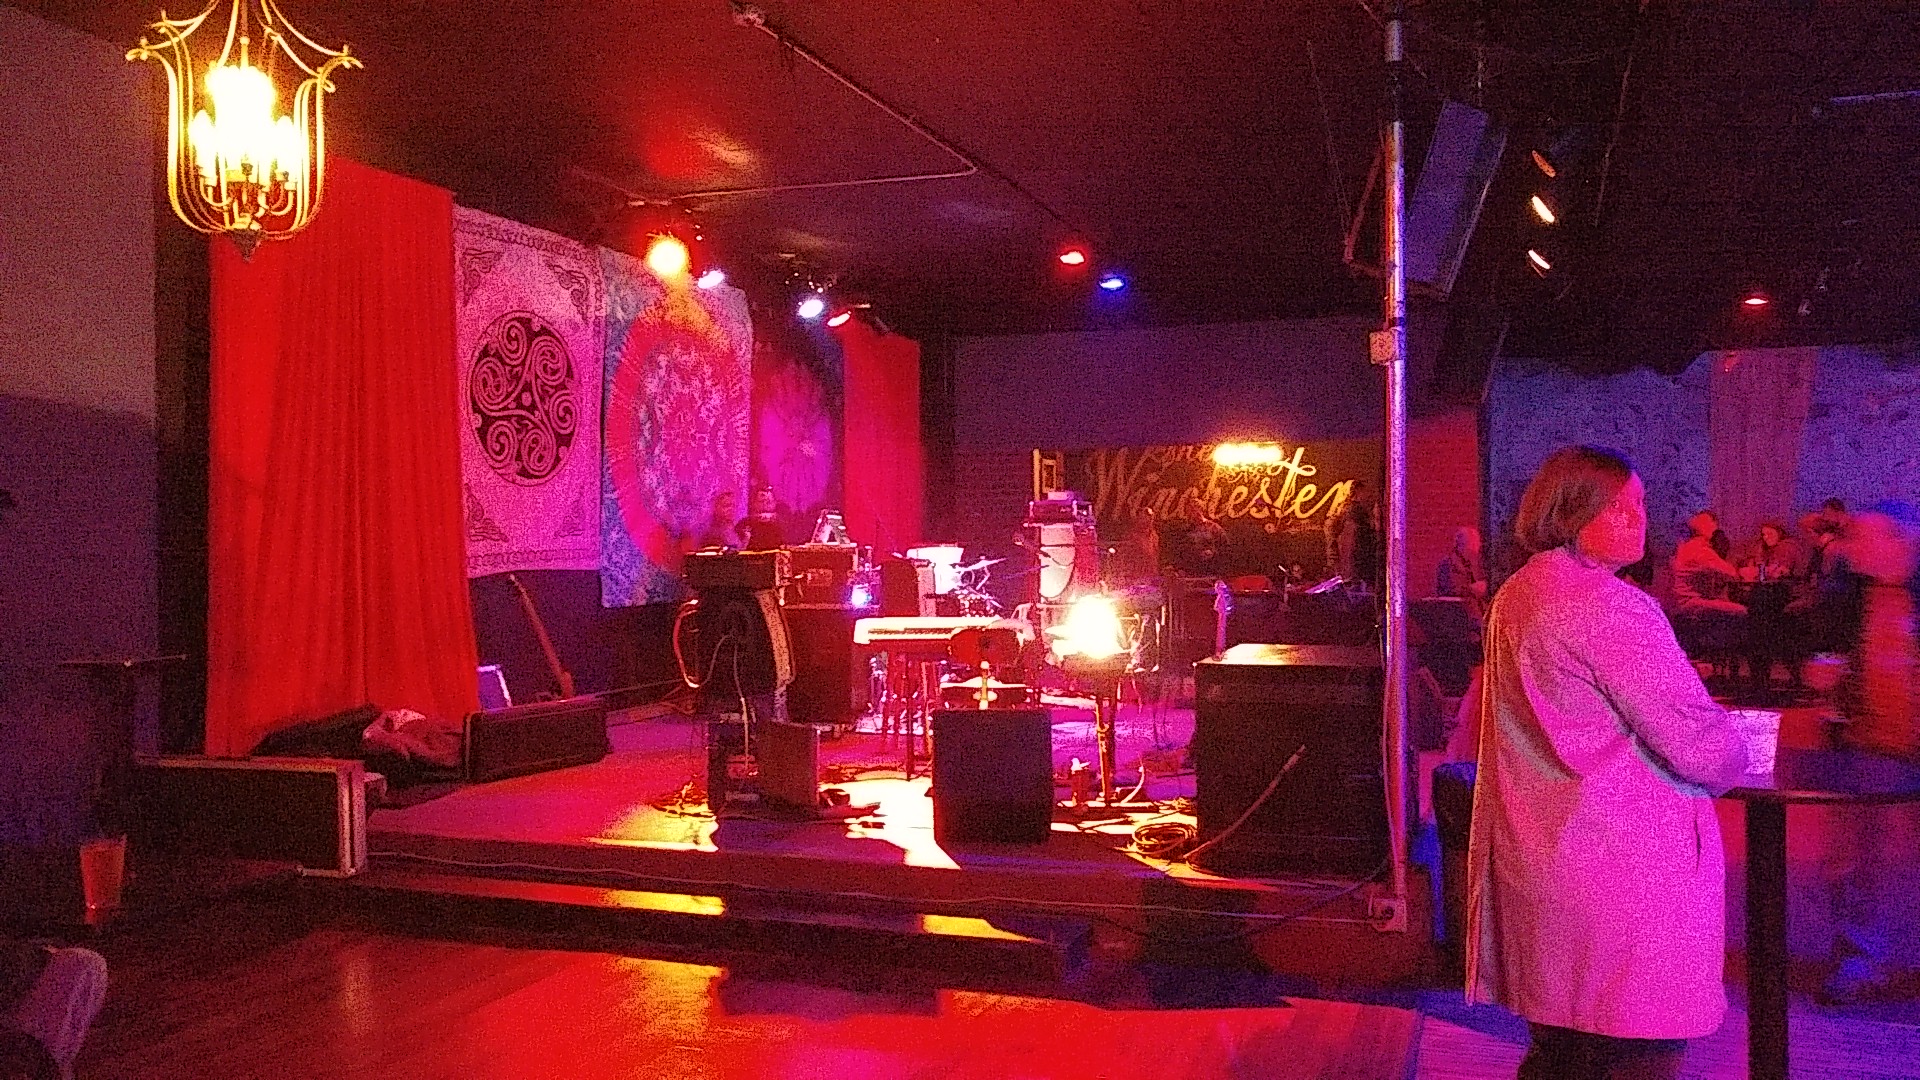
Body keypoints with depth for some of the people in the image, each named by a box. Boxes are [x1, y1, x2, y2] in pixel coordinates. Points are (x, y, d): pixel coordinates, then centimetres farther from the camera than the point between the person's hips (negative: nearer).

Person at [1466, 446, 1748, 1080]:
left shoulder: (1514, 597, 10)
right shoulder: (1609, 605, -18)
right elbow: (1701, 745, -18)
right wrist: (1730, 760, 3)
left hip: (1537, 863, 9)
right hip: (1625, 872, -9)